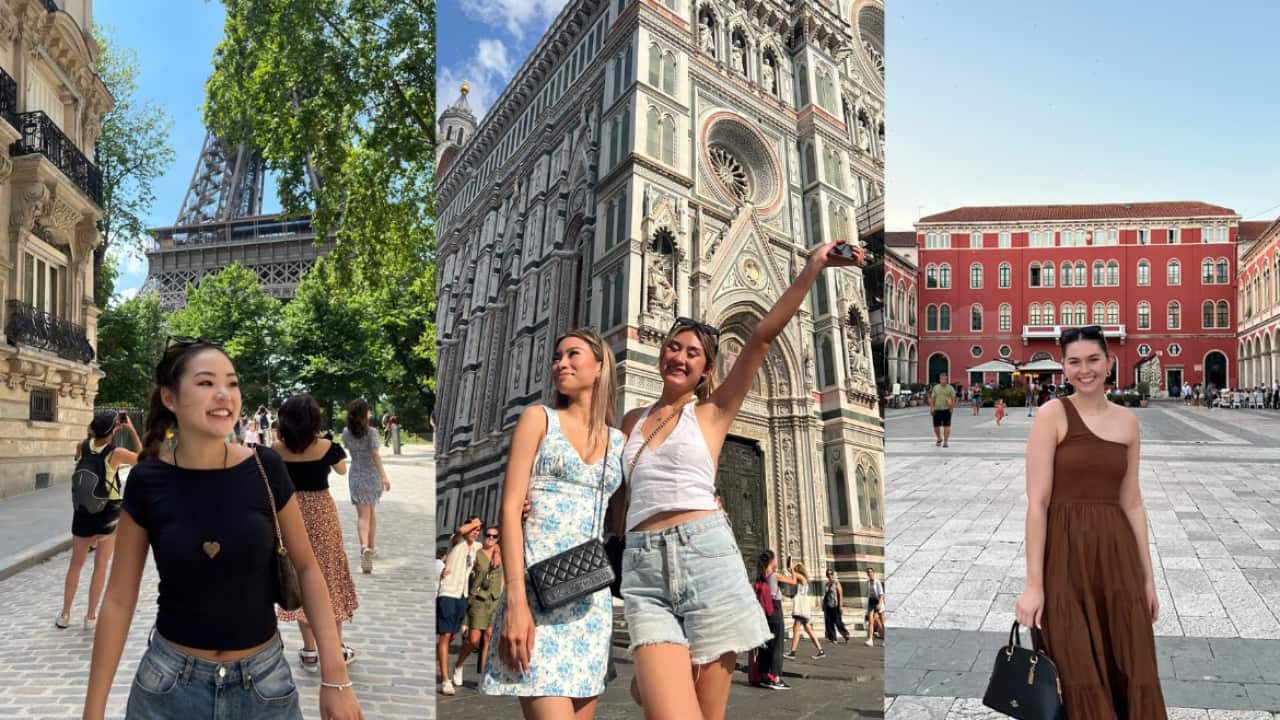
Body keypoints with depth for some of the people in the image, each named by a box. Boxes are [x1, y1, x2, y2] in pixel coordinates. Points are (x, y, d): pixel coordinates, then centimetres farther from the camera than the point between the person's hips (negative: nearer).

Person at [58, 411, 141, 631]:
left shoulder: (82, 447, -6)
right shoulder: (115, 453, -17)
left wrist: (95, 429, 6)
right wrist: (132, 430, -5)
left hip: (83, 513, 3)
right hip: (109, 514, -3)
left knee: (76, 564, 17)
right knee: (101, 566, 8)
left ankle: (65, 615, 24)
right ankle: (91, 617, 13)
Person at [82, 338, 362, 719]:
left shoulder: (266, 469, -10)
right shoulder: (147, 483, -9)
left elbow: (306, 566, -2)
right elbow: (119, 599, -3)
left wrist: (335, 675, -8)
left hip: (263, 683, 0)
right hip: (168, 685, 0)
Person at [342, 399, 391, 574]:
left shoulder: (346, 433, -1)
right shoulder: (371, 432, -11)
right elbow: (375, 454, -17)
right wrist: (384, 476, -19)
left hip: (355, 477, 1)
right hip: (372, 475, -1)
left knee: (363, 515, -2)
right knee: (372, 512, 18)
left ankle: (365, 546, -26)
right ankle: (371, 547, 32)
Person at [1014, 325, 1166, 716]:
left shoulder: (1127, 420, 9)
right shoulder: (1053, 414, -7)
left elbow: (1132, 502, 12)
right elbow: (1037, 502, -11)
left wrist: (1148, 577, 11)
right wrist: (1033, 583, -14)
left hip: (1117, 553, 5)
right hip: (1066, 554, -5)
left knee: (1132, 673, 8)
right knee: (1080, 676, 4)